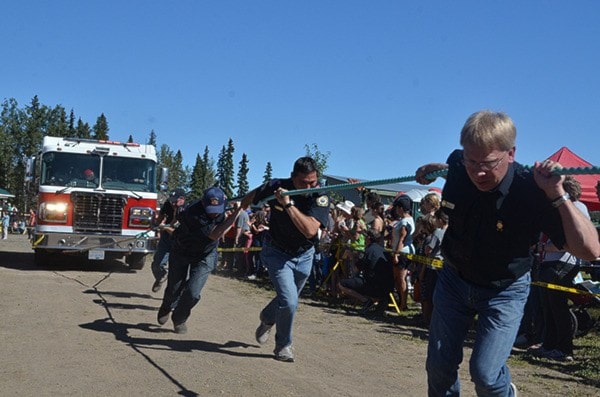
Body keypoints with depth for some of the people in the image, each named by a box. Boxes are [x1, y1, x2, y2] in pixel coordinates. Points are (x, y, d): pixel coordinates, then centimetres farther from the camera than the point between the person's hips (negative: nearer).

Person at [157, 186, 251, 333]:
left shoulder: (221, 205, -21)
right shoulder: (193, 213, -39)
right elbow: (215, 234, -46)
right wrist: (239, 209, -49)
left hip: (205, 256, 3)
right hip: (181, 252, -2)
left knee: (192, 293, -9)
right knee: (174, 290, 13)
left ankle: (179, 319, 21)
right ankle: (166, 308, 49)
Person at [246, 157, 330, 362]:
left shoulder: (320, 197, -23)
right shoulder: (276, 186, -20)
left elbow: (310, 230, -38)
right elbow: (251, 196, 3)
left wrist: (288, 204, -42)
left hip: (304, 256, 2)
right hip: (277, 253, -2)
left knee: (287, 301, 20)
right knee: (289, 301, -17)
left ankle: (267, 319, 54)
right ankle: (283, 345, 8)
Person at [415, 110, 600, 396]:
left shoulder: (532, 191, -28)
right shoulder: (457, 167, -17)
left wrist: (557, 195, -41)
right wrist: (430, 170, -4)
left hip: (504, 290, -3)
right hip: (454, 278, 4)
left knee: (485, 373, -12)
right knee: (439, 366, 8)